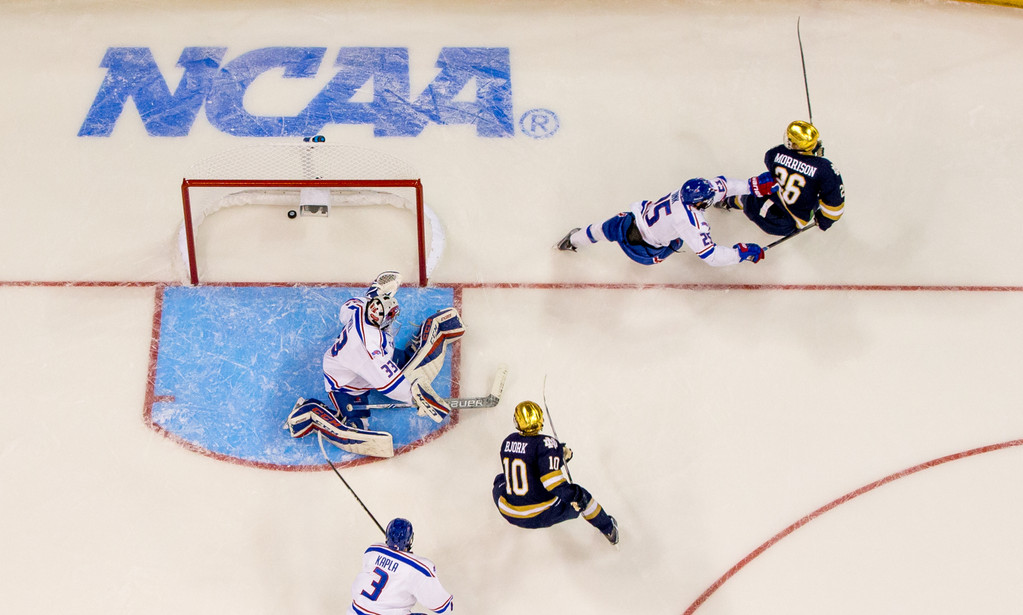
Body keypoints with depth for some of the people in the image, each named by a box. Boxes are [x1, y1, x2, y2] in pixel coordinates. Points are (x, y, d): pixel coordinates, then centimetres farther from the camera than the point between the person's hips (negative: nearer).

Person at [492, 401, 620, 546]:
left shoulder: (507, 442, 0)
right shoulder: (545, 443, -20)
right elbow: (550, 476, -32)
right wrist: (574, 495, -25)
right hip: (542, 516, -4)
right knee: (581, 496, 20)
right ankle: (608, 527, 36)